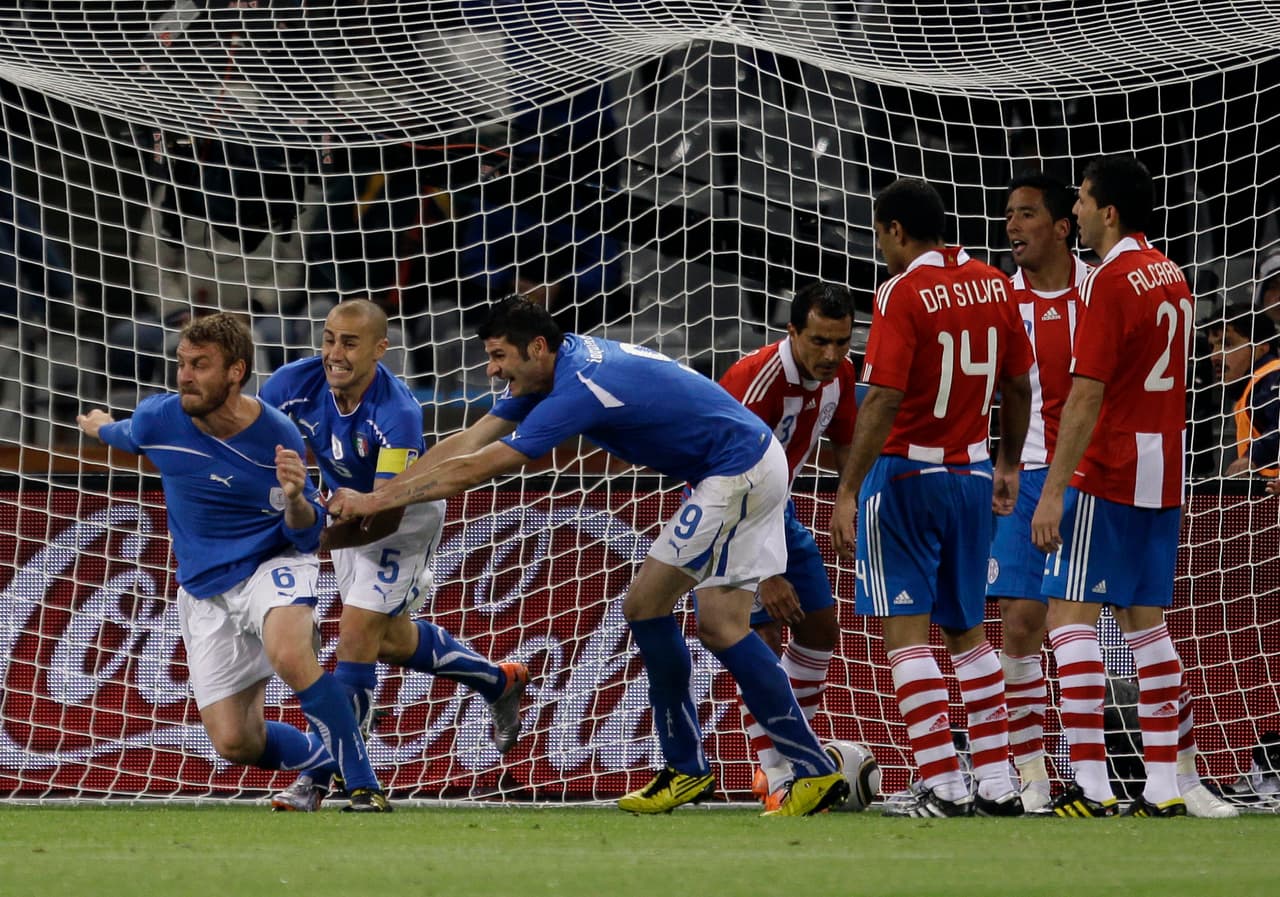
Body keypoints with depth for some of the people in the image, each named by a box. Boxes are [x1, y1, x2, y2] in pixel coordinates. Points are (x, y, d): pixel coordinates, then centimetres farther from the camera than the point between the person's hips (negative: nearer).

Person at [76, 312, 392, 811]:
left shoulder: (277, 437, -18)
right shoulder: (158, 420, -11)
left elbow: (305, 535, -10)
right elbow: (125, 436, 17)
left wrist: (295, 498, -32)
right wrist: (101, 426, 38)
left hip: (272, 565, -4)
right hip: (204, 592, 4)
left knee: (290, 656, -38)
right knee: (235, 744, -2)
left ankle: (364, 785, -28)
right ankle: (323, 758, 29)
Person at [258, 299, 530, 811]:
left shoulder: (397, 414, -39)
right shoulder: (296, 384, -25)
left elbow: (387, 514, -42)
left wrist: (319, 539, -54)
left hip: (406, 517, -6)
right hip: (347, 510, 7)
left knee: (358, 635, -16)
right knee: (393, 641, 20)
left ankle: (319, 779, -10)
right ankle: (500, 683, 44)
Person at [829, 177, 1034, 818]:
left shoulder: (903, 292, -13)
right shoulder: (994, 285, 6)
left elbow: (884, 400, -20)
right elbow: (1018, 386, 14)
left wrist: (848, 490, -19)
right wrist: (1008, 465, 27)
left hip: (905, 472, -7)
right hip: (973, 473, 7)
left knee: (905, 632, -3)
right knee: (966, 631, 15)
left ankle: (941, 787, -9)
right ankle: (996, 784, 13)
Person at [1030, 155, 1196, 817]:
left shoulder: (1111, 281, -14)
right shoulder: (1171, 277, 13)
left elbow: (1087, 396, -19)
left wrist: (1053, 491, -19)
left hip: (1107, 474, -9)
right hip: (1162, 477, 9)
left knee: (1070, 614, -7)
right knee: (1144, 621, 10)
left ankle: (1090, 785, -15)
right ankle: (1163, 787, 7)